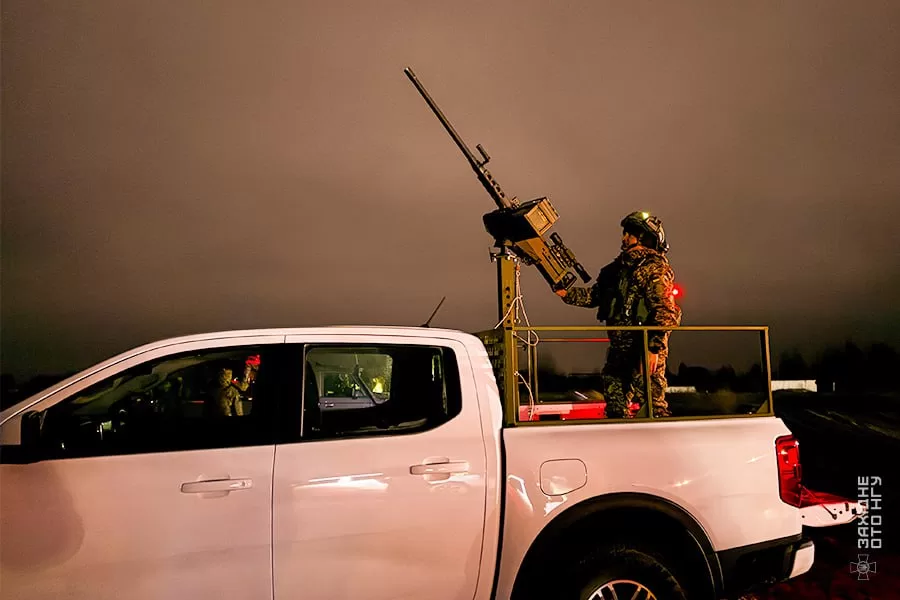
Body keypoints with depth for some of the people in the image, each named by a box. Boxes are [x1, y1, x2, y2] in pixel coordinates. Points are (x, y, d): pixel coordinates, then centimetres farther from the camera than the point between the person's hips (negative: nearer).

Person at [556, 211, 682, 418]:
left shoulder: (655, 268, -10)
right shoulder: (619, 266, 16)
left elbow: (665, 312, -17)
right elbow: (594, 295, 18)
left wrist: (654, 348, -25)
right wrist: (565, 292, 4)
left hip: (645, 349, -8)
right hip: (619, 349, 9)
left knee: (652, 403, -6)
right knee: (615, 403, 15)